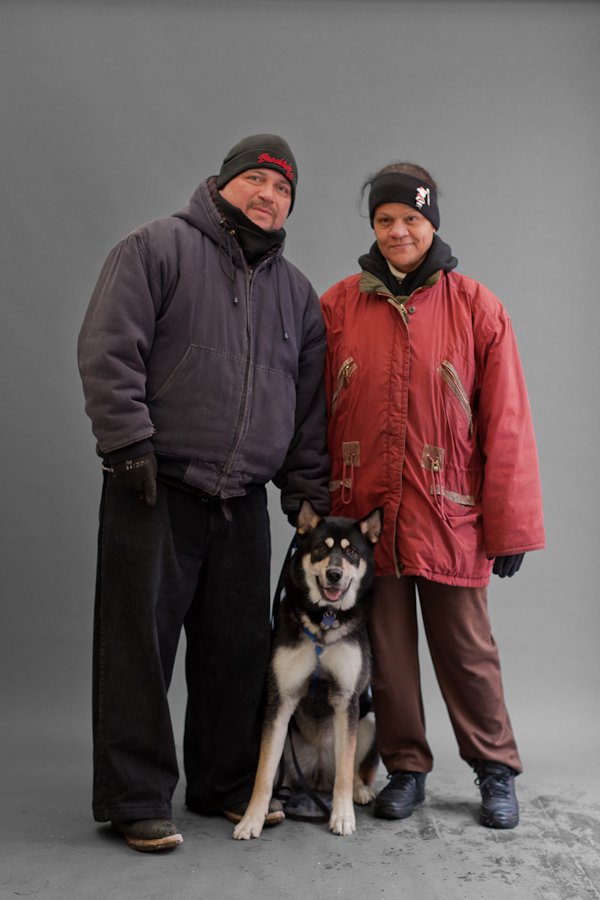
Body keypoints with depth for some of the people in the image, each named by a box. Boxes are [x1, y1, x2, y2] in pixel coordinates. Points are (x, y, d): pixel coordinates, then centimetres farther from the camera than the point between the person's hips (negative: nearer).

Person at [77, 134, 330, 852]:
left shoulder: (296, 292, 18)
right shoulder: (158, 248, 2)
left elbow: (311, 404, 17)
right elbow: (108, 350, -8)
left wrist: (307, 494, 11)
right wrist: (130, 444, -15)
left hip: (243, 501, 5)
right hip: (155, 492, -5)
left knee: (240, 647, 10)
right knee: (141, 645, 0)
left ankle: (227, 785, 26)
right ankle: (135, 800, 12)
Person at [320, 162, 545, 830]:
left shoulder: (474, 307, 0)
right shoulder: (338, 306, 4)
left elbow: (505, 423, -1)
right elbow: (314, 415, 7)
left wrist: (510, 525, -3)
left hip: (448, 517, -1)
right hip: (363, 515, 2)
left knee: (466, 650, 8)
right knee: (386, 650, 11)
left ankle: (496, 771, 27)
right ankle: (405, 769, 29)